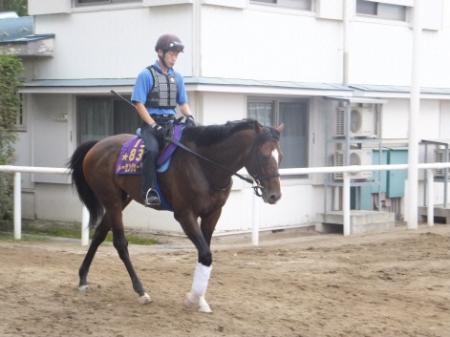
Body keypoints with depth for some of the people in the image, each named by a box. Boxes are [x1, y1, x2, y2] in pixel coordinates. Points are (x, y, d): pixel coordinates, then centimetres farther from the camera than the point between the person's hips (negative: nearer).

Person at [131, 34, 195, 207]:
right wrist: (154, 125, -17)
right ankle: (150, 191, -30)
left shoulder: (177, 77, 15)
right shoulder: (146, 75, -3)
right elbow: (139, 104, -8)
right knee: (152, 150, -33)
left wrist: (189, 117, -3)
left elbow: (183, 103, 20)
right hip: (151, 123, -6)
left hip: (171, 122, 6)